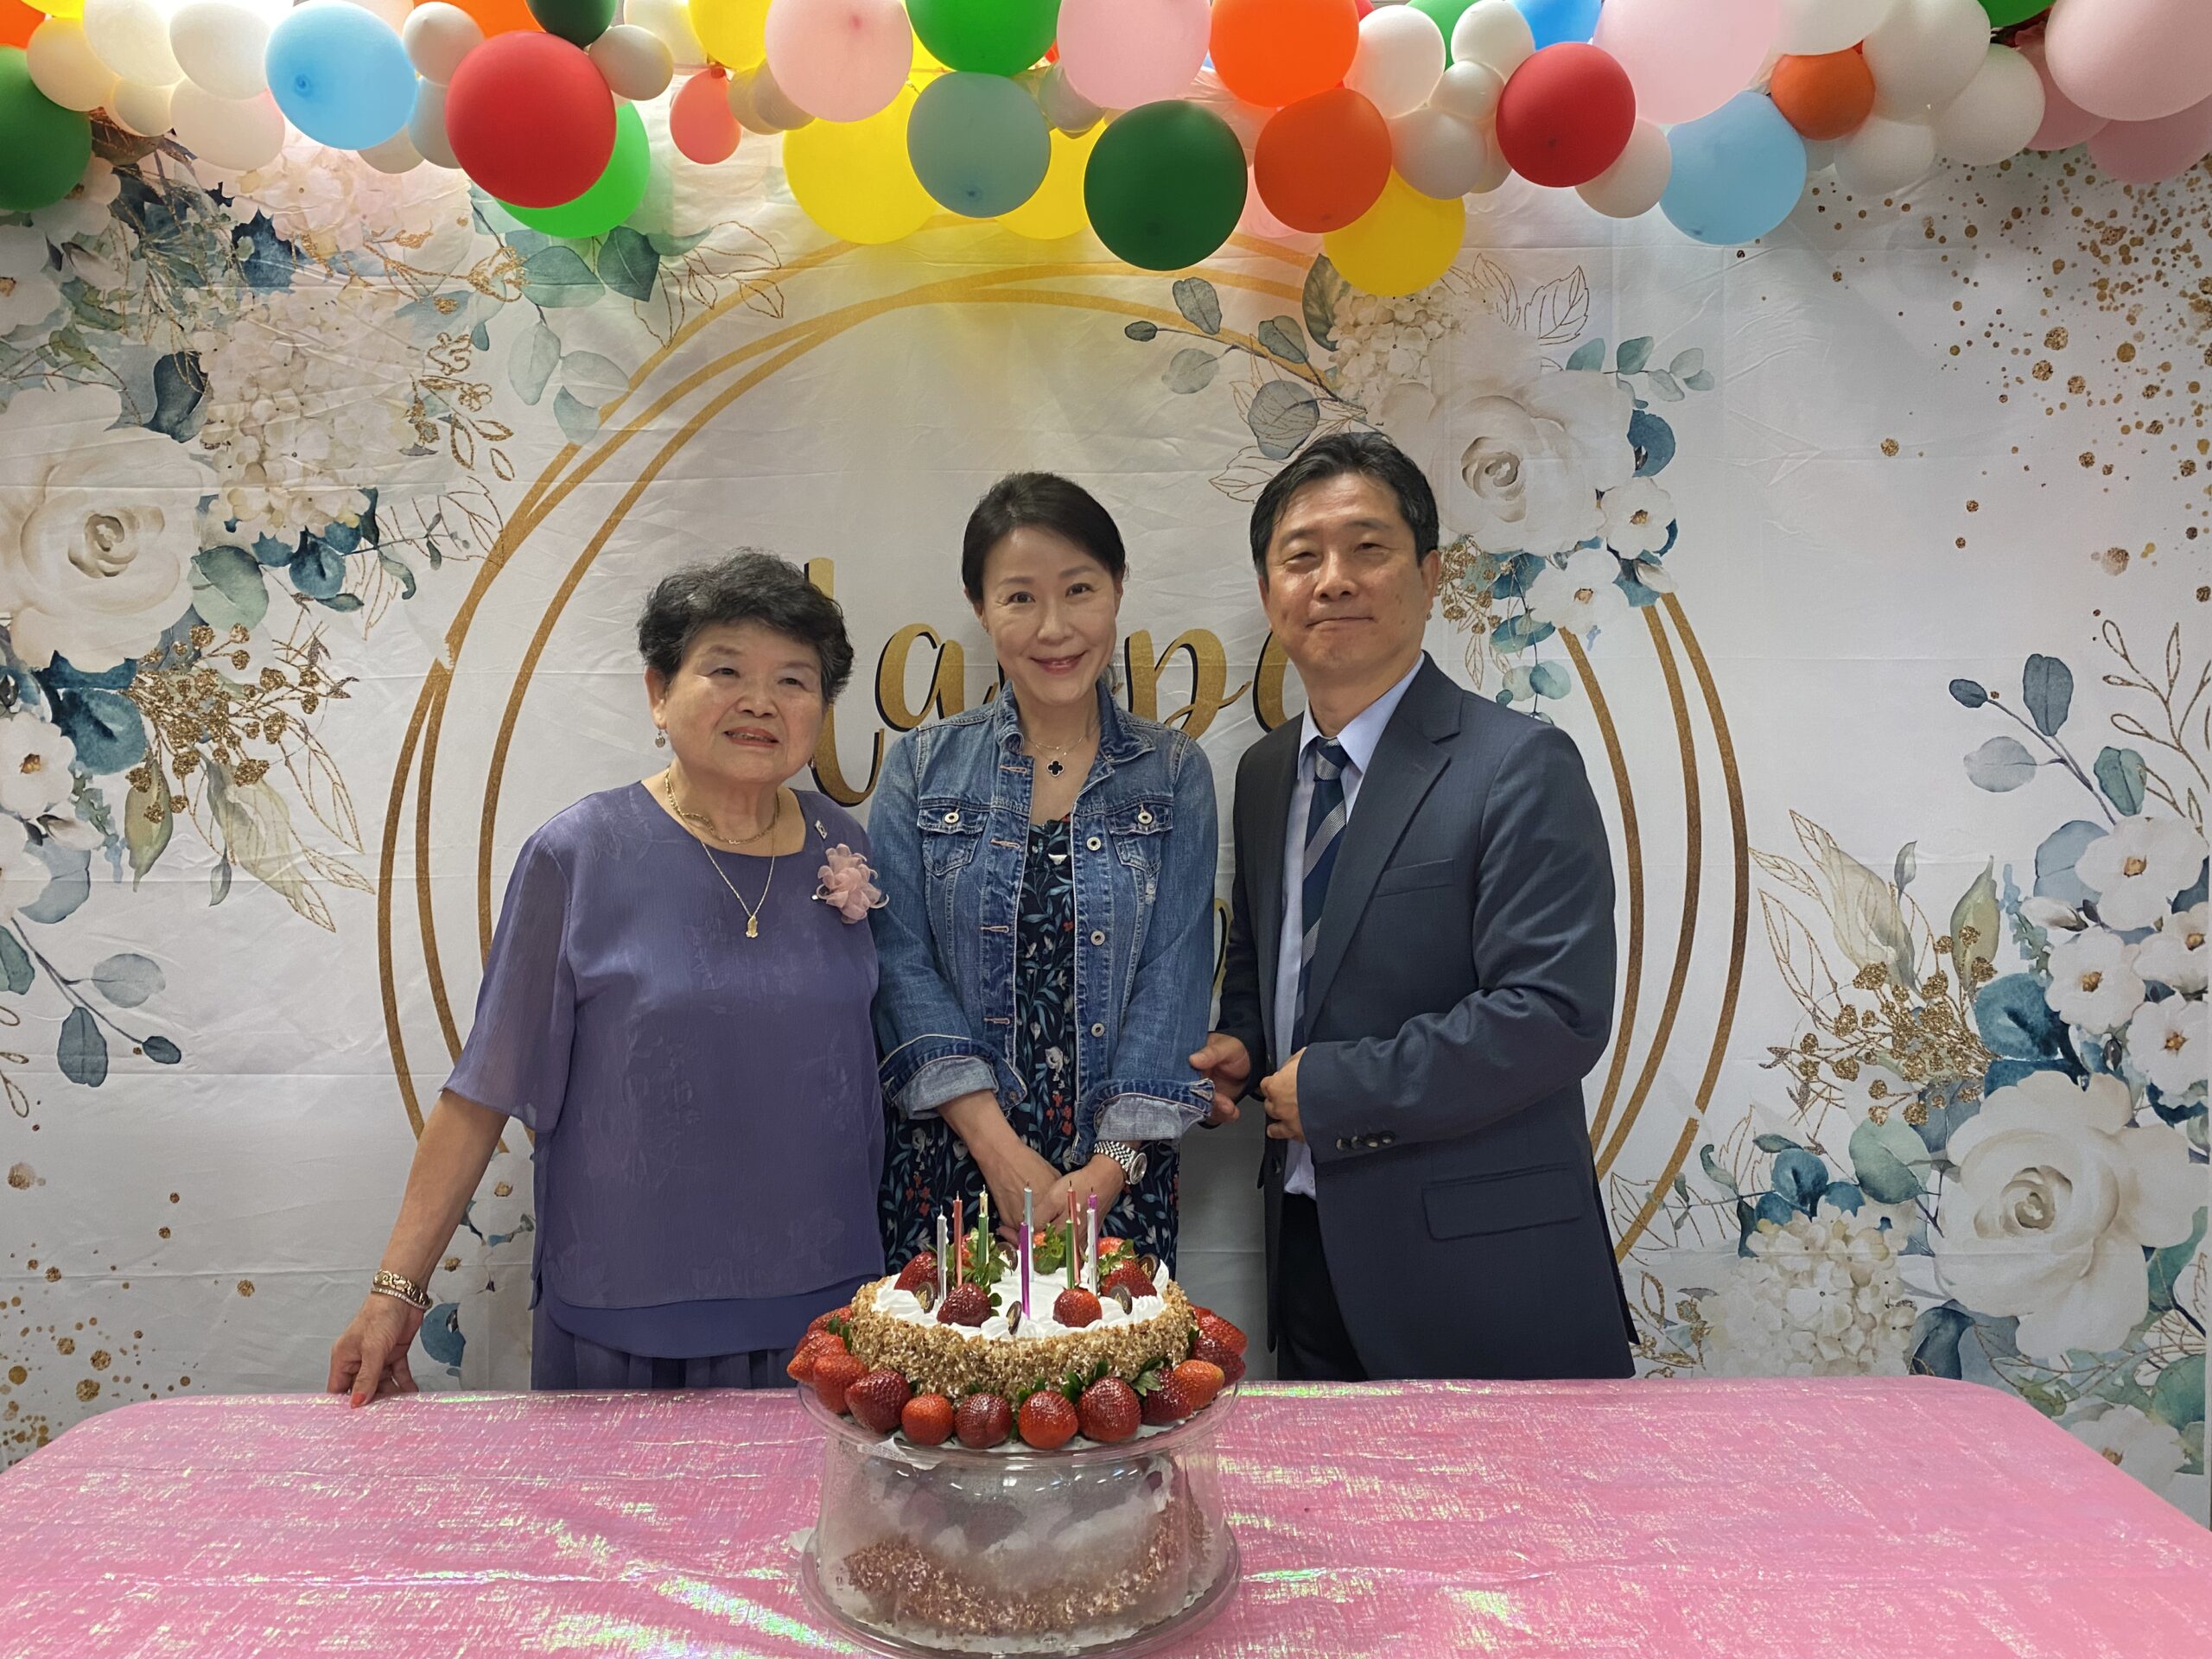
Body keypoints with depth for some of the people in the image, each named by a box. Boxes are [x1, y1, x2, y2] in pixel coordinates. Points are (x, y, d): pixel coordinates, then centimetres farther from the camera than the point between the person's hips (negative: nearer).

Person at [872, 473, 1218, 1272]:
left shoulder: (1175, 776, 2)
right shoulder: (922, 767, 2)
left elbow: (1175, 978, -3)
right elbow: (901, 964, -4)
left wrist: (1110, 1167, -13)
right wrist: (1002, 1152, -13)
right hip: (951, 1169, 0)